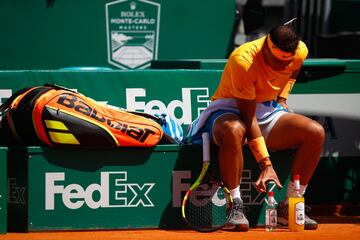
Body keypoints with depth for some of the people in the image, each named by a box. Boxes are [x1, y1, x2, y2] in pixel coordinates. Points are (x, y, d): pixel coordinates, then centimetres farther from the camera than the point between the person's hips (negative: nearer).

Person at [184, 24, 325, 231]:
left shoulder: (300, 52, -11)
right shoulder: (243, 61, -30)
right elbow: (248, 119, -30)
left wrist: (281, 98, 6)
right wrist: (266, 164, -33)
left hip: (268, 110, 6)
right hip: (230, 110, -6)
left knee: (316, 132, -19)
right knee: (234, 130, -43)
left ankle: (289, 207, -12)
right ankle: (235, 207, -31)